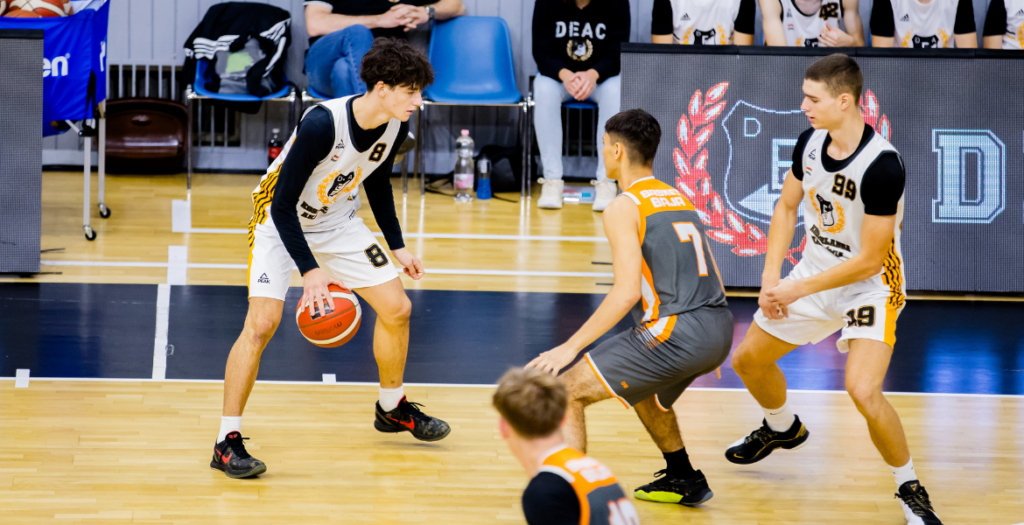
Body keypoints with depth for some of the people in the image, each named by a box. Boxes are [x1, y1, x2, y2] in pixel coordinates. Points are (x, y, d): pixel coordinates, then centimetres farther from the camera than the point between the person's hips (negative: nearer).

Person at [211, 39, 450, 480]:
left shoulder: (395, 126, -12)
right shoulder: (322, 124, -34)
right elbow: (283, 204, -30)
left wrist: (397, 247, 12)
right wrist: (310, 270, -35)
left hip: (334, 218, 7)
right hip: (279, 217, -7)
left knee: (396, 308, 6)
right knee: (263, 321, -23)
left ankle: (392, 409, 30)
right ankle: (228, 442, -14)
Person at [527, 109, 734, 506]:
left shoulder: (624, 208, -5)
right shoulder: (679, 198, 20)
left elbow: (627, 292, -15)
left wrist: (571, 347, -13)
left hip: (676, 332, -9)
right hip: (719, 330, 9)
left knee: (567, 392, -2)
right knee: (643, 388, 37)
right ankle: (683, 481, 47)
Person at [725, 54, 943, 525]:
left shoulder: (882, 166, -30)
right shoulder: (811, 142, -8)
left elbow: (869, 261, -25)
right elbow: (787, 207, 8)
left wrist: (797, 291, -19)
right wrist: (770, 279, -2)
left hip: (870, 286, -7)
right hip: (816, 270, 7)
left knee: (863, 390, -26)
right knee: (748, 360, 16)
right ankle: (783, 429, 49)